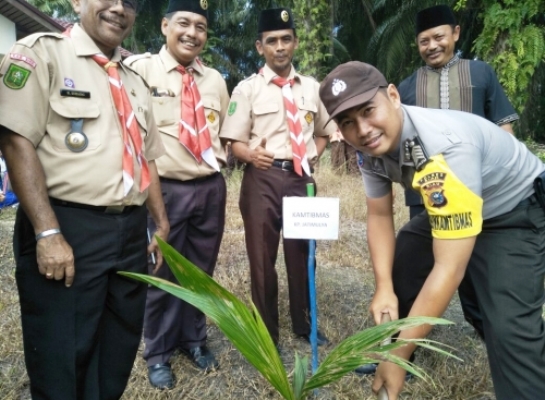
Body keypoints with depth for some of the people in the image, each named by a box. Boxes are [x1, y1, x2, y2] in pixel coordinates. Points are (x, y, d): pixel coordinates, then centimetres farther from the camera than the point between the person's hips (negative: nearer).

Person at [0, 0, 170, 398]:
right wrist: (48, 233, -21)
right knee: (61, 366, 6)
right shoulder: (41, 52, -3)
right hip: (68, 230, -6)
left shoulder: (134, 83, 18)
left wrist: (162, 224, 15)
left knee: (118, 355, 18)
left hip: (131, 232, 7)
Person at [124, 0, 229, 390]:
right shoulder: (140, 69, -3)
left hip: (210, 187, 5)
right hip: (164, 189, -4)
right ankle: (158, 353, 28)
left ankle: (194, 339, 36)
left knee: (201, 270, 16)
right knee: (162, 273, 8)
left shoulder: (215, 79, 12)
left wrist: (219, 157, 3)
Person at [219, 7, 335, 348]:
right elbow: (235, 141, -4)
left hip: (301, 178, 3)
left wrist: (314, 155, 3)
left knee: (302, 253, 14)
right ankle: (266, 333, 26)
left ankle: (304, 324, 36)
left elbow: (323, 132, 22)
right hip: (263, 178, -3)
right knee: (262, 258, 7)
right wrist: (251, 154, -26)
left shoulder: (312, 88, 10)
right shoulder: (247, 89, -1)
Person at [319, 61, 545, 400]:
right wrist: (384, 288, -14)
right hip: (446, 211, 7)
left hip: (518, 213, -7)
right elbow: (379, 215, -2)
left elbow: (450, 268, -39)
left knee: (508, 326, -21)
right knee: (396, 273, 10)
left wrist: (401, 353, -34)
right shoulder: (370, 146, -15)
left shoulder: (447, 145, -39)